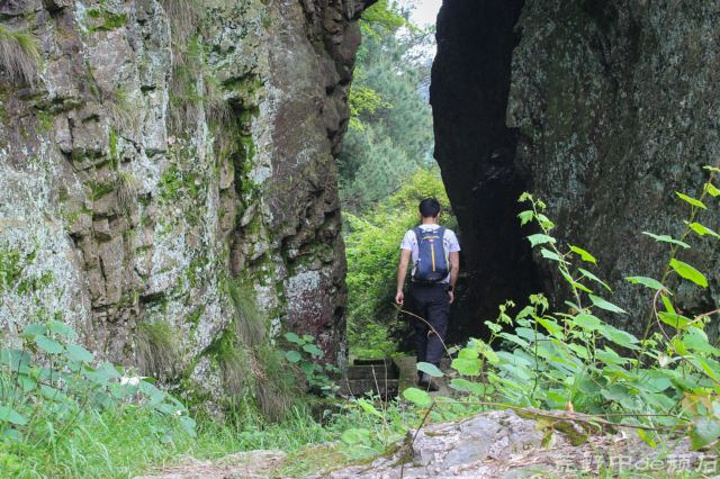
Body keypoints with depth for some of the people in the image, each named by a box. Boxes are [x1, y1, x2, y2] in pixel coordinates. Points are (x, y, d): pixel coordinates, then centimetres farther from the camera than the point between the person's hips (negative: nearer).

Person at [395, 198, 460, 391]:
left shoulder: (411, 235, 0)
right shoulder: (448, 235, 2)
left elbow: (403, 264, -7)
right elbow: (455, 266, 2)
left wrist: (399, 290, -4)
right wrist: (451, 289, 13)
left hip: (418, 290, 1)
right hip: (440, 290, -1)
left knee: (420, 332, 14)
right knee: (437, 332, -2)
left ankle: (422, 373, 17)